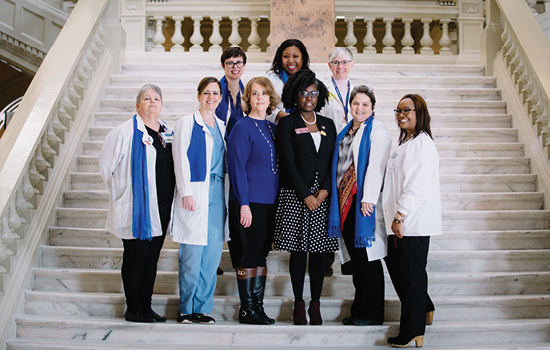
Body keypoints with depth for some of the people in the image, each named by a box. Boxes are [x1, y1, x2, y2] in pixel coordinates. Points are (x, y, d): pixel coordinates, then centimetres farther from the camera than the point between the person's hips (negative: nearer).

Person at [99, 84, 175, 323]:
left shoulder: (168, 133, 12)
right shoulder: (126, 131, -6)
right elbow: (106, 165, -3)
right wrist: (122, 193, 0)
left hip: (161, 208, 6)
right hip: (137, 207, -6)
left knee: (152, 257, 11)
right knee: (135, 256, 0)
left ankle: (146, 307, 20)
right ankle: (133, 310, 11)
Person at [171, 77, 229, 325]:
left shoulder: (221, 127, 17)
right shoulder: (187, 123, 2)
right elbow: (181, 159, -4)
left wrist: (226, 193, 13)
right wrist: (186, 192, -12)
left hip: (217, 194, 5)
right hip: (194, 194, -5)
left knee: (213, 254, 4)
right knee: (192, 254, -5)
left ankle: (202, 308, 14)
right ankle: (185, 309, 9)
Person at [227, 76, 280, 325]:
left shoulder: (273, 128, 13)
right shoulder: (242, 128, -7)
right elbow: (237, 167, -12)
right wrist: (243, 204, -17)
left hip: (270, 202, 7)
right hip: (249, 202, -7)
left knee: (261, 254, 11)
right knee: (248, 255, -1)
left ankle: (258, 306, 19)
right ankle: (246, 310, 9)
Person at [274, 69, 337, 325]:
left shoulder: (328, 124, 14)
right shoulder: (287, 123, 2)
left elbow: (333, 160, 9)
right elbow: (288, 162, -6)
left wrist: (325, 189, -7)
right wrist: (305, 195, -11)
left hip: (323, 196, 3)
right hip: (296, 196, -3)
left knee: (319, 251, 3)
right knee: (298, 251, 0)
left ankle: (315, 305, 11)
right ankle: (299, 305, 10)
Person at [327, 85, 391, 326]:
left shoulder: (377, 130, -6)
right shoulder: (346, 131, 18)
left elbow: (376, 167, -15)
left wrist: (368, 199, -22)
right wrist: (339, 198, 15)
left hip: (365, 203, -7)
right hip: (345, 201, 7)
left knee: (368, 258, -2)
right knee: (356, 259, 12)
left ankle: (373, 313, 9)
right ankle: (359, 310, 21)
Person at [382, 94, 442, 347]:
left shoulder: (422, 144, -14)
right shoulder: (405, 142, 17)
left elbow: (417, 187, -21)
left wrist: (400, 216, -20)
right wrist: (394, 216, 14)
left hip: (414, 221, -9)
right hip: (400, 221, 9)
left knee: (411, 274, 0)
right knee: (395, 265, 17)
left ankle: (412, 333, 12)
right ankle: (425, 310, 35)